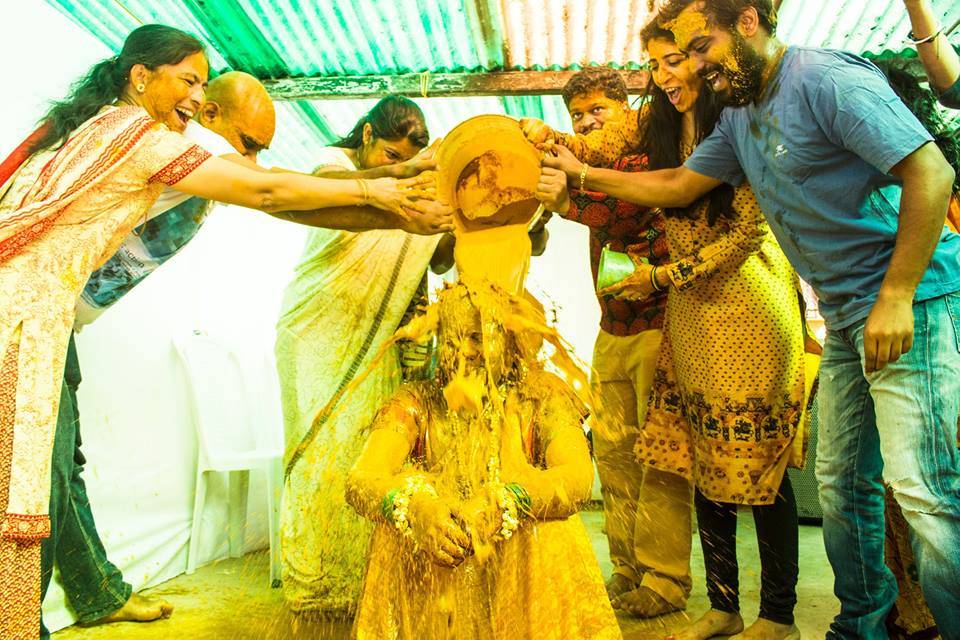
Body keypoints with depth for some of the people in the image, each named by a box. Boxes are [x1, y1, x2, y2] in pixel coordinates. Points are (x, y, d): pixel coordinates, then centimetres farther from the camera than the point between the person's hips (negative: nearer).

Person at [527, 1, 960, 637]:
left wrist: (896, 298, -20)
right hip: (847, 319, 9)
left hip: (908, 302, -8)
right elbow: (677, 186, 21)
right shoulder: (741, 118, 14)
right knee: (842, 480, 12)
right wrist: (581, 173, 19)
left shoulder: (829, 78, -13)